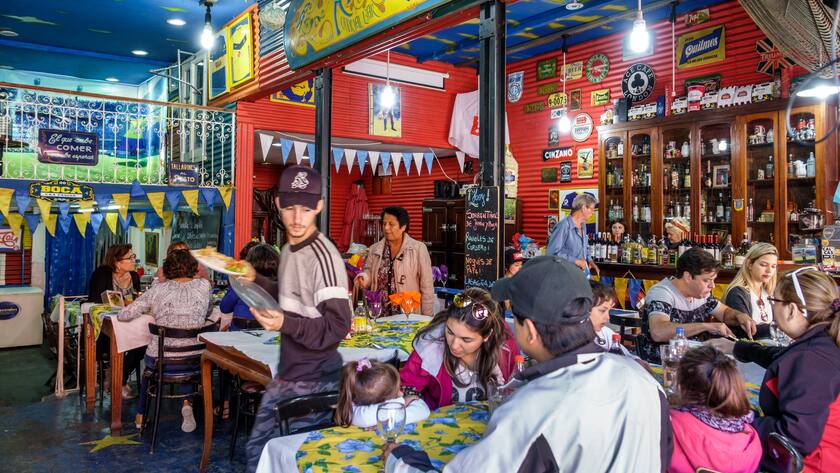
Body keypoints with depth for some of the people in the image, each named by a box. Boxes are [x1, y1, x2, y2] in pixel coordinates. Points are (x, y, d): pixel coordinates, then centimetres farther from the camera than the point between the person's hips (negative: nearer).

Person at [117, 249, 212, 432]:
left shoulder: (157, 290, -5)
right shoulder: (204, 285, -2)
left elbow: (123, 316, 0)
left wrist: (150, 309, 18)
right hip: (195, 362, 0)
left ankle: (141, 414, 41)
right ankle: (186, 403, 16)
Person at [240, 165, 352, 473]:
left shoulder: (323, 256, -21)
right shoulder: (288, 250, 8)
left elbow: (337, 327, -23)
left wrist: (286, 324, -35)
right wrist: (256, 281, 11)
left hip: (315, 381, -9)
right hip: (287, 373, 9)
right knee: (259, 448, 22)